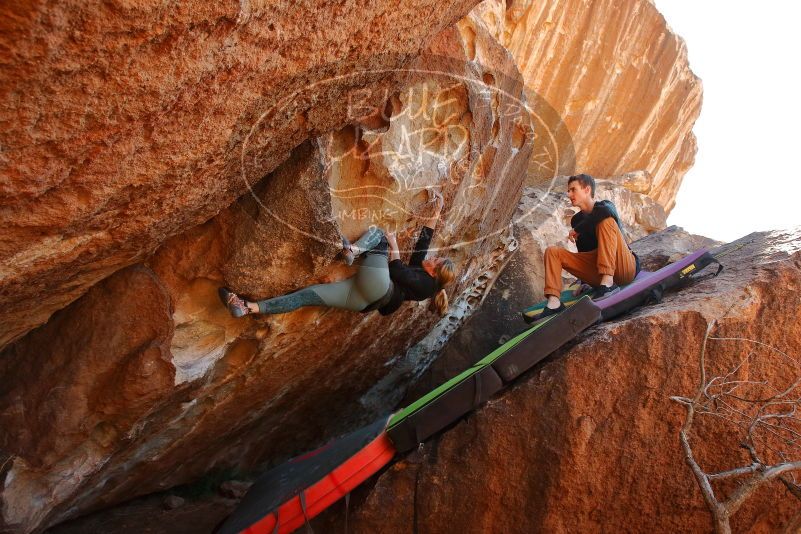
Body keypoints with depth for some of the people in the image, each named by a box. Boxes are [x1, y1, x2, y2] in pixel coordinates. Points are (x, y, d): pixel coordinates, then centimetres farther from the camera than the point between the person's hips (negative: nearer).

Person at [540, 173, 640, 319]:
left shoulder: (605, 206, -1)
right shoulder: (577, 220, 16)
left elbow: (605, 211, -28)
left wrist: (576, 231, -17)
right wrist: (583, 280, 16)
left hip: (625, 268, -6)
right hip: (597, 274, 6)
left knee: (606, 222, -26)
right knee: (552, 252, -2)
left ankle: (608, 283, -35)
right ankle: (554, 303, -22)